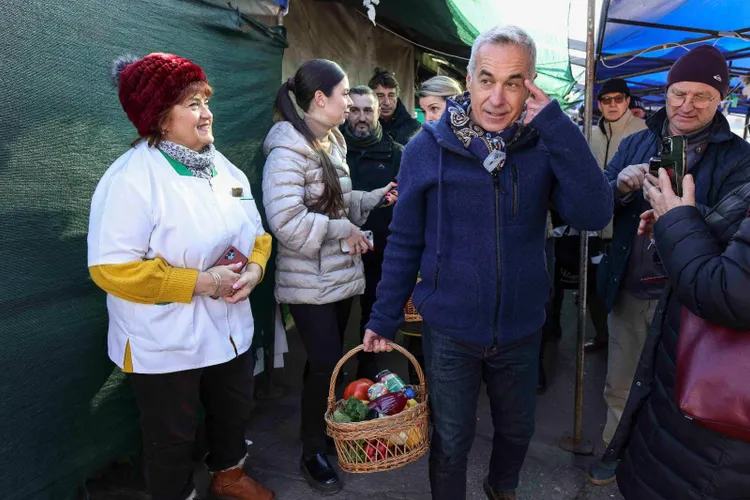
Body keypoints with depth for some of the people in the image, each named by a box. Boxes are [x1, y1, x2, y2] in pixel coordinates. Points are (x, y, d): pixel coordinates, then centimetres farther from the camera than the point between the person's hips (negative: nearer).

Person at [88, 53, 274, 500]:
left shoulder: (221, 166, 4)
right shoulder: (131, 177, -19)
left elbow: (255, 232, 9)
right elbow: (112, 268, -23)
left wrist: (254, 269, -13)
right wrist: (199, 283, -25)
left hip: (230, 328, 7)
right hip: (165, 344, -7)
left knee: (235, 410, 26)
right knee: (172, 435, 14)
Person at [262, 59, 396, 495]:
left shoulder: (334, 141, 10)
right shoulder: (288, 148, -17)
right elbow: (286, 220, -26)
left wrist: (377, 197, 4)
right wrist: (344, 230, -18)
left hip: (343, 274, 8)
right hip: (310, 282, -8)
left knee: (329, 360, 17)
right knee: (326, 363, -1)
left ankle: (324, 429, 38)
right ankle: (313, 451, 21)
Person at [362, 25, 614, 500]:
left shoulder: (544, 145, -7)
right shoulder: (428, 148, -11)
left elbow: (594, 215, -20)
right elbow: (404, 242, -5)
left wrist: (557, 125, -24)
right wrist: (384, 317, -1)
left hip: (521, 330, 3)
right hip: (450, 331, -2)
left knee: (517, 430, 25)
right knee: (452, 442, 15)